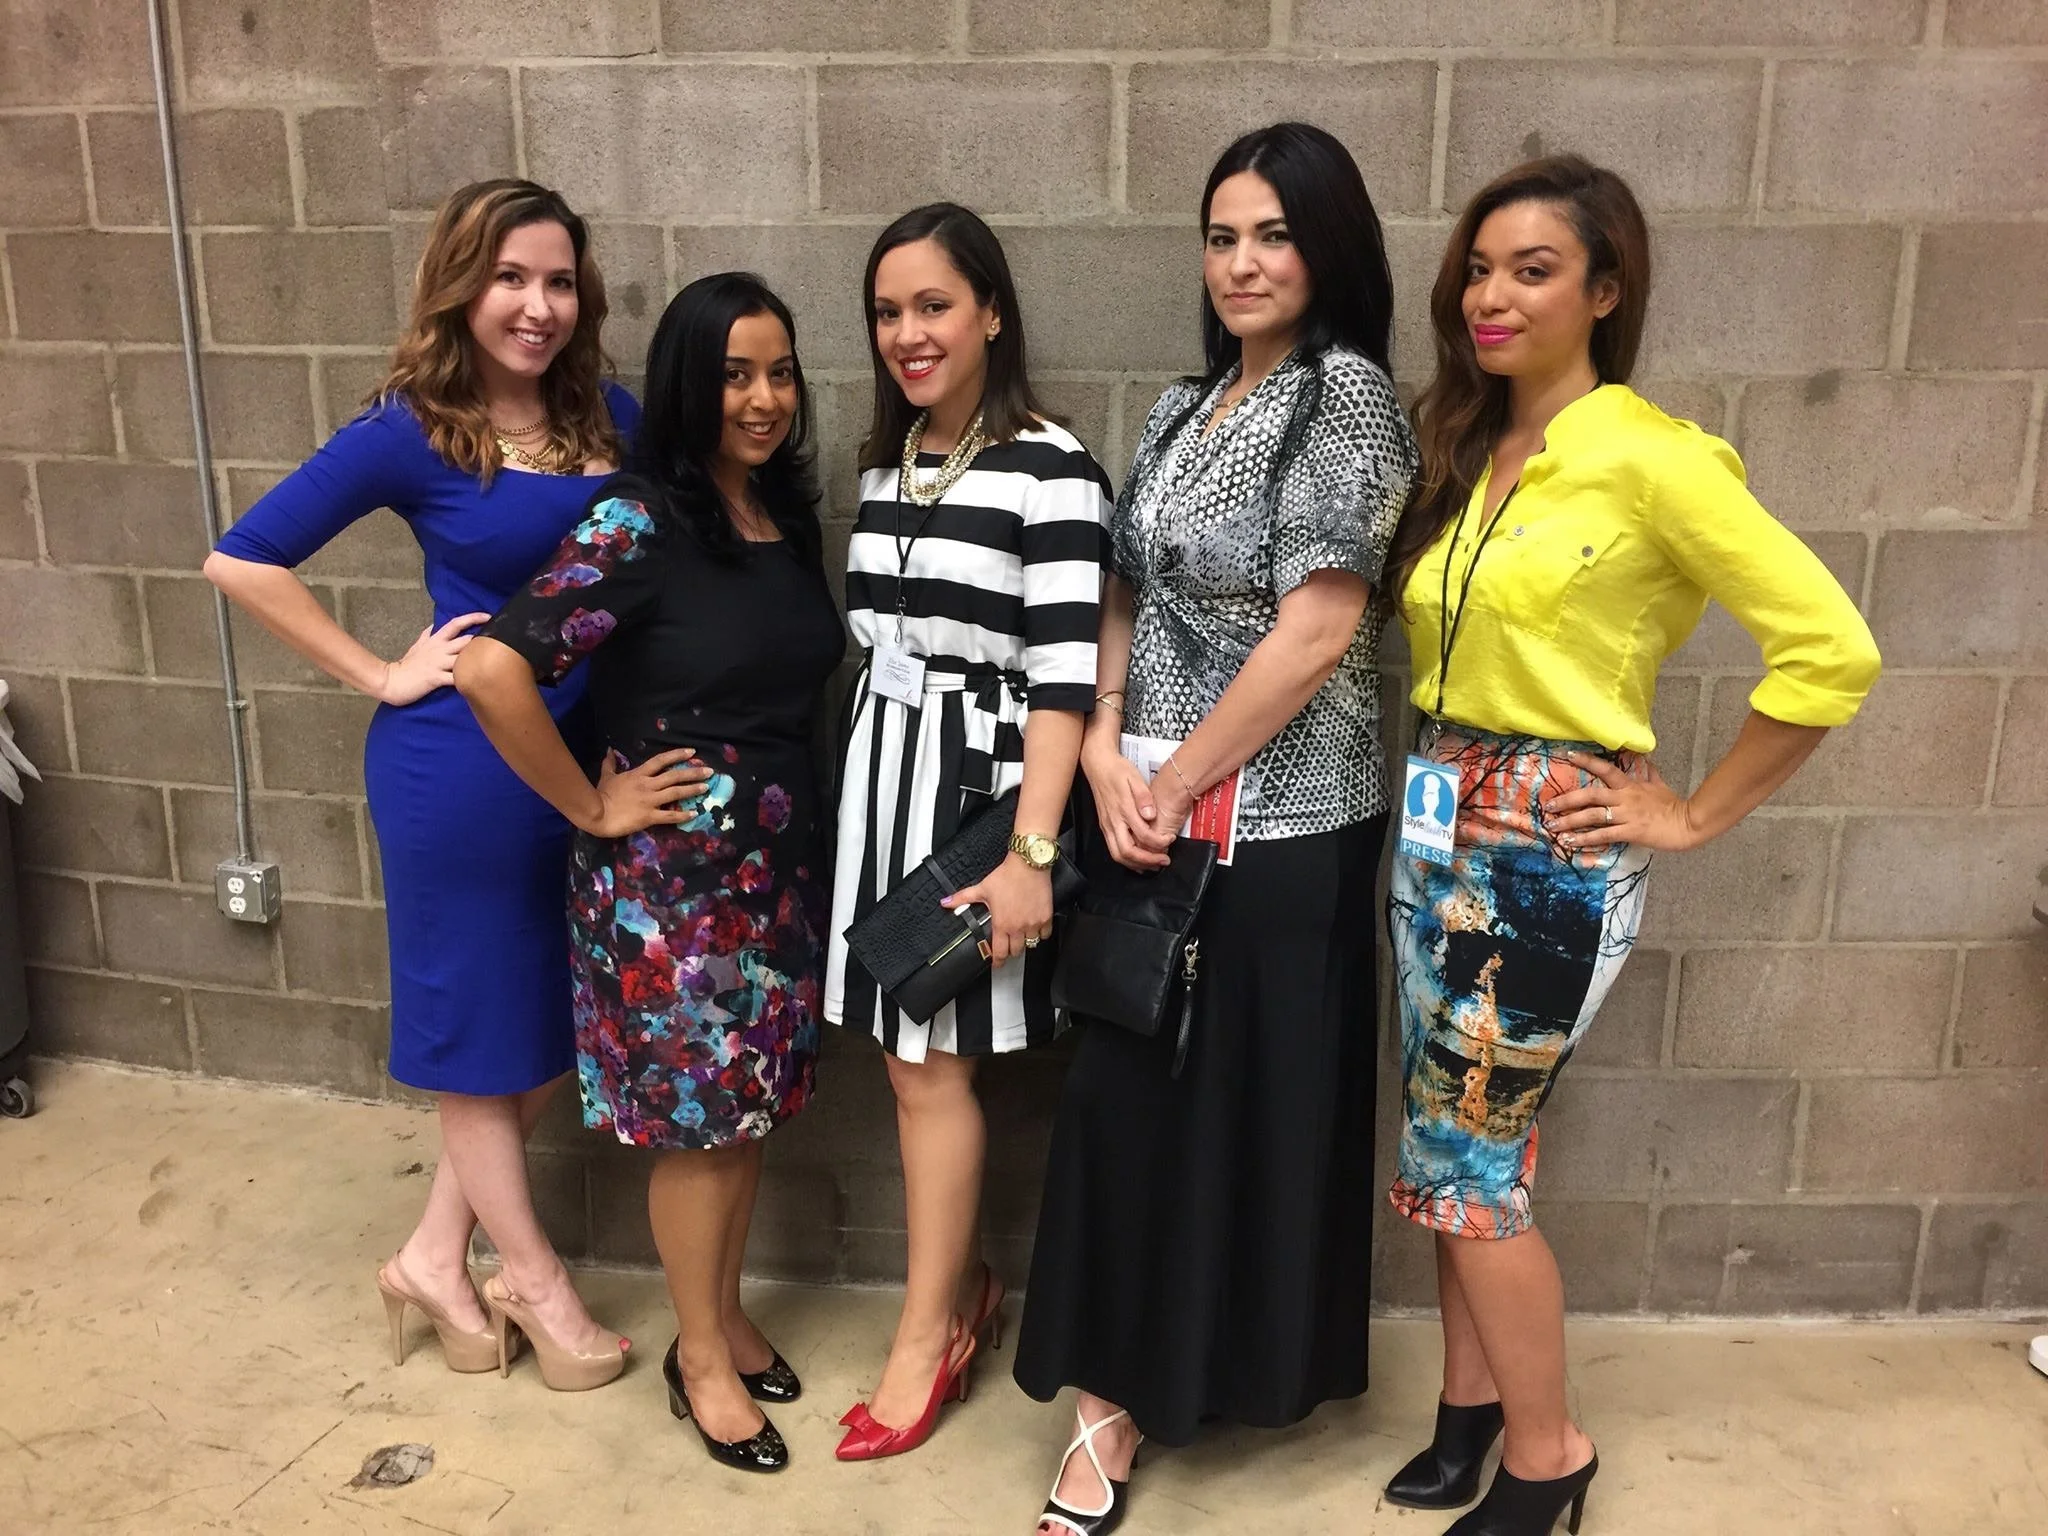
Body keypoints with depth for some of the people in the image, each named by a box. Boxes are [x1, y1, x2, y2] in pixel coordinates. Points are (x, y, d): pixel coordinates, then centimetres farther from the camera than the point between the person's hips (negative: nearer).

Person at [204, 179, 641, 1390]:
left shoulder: (612, 417, 1)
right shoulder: (412, 432, -11)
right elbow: (245, 561, -9)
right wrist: (380, 676, -9)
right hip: (461, 770, -5)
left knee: (555, 1027, 16)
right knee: (480, 1028, 11)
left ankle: (436, 1258, 36)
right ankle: (538, 1282, 30)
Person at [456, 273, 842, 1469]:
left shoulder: (792, 516, 5)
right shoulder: (640, 522, -17)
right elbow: (492, 668, -26)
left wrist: (795, 810, 7)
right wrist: (588, 807, -16)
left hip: (782, 859, 6)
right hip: (673, 870, -6)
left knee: (753, 1105, 17)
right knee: (697, 1115, 7)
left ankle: (729, 1315, 37)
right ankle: (700, 1355, 27)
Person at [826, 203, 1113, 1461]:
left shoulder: (1051, 469, -12)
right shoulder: (885, 465, 10)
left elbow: (1065, 674, -17)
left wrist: (1030, 850, -22)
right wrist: (864, 781, 17)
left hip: (975, 779, -7)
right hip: (879, 771, 7)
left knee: (929, 1060, 0)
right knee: (917, 1053, 12)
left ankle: (930, 1335, 17)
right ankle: (968, 1283, 31)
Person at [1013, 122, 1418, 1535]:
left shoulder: (1345, 393, -11)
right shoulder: (1187, 406, 12)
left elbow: (1318, 629, -18)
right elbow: (1124, 599, 10)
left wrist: (1177, 783, -12)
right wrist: (1104, 756, -6)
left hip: (1280, 826, -7)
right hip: (1154, 816, 7)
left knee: (1252, 1104, 6)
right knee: (1132, 1099, 11)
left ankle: (1250, 1363, 29)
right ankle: (1123, 1391, 27)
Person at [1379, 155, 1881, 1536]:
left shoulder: (1649, 455, -14)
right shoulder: (1459, 453, 8)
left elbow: (1833, 648, -16)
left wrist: (1699, 814, -10)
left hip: (1558, 846, -7)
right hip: (1440, 827, 7)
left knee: (1466, 1161, 1)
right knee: (1451, 1148, 15)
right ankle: (1472, 1400, 35)